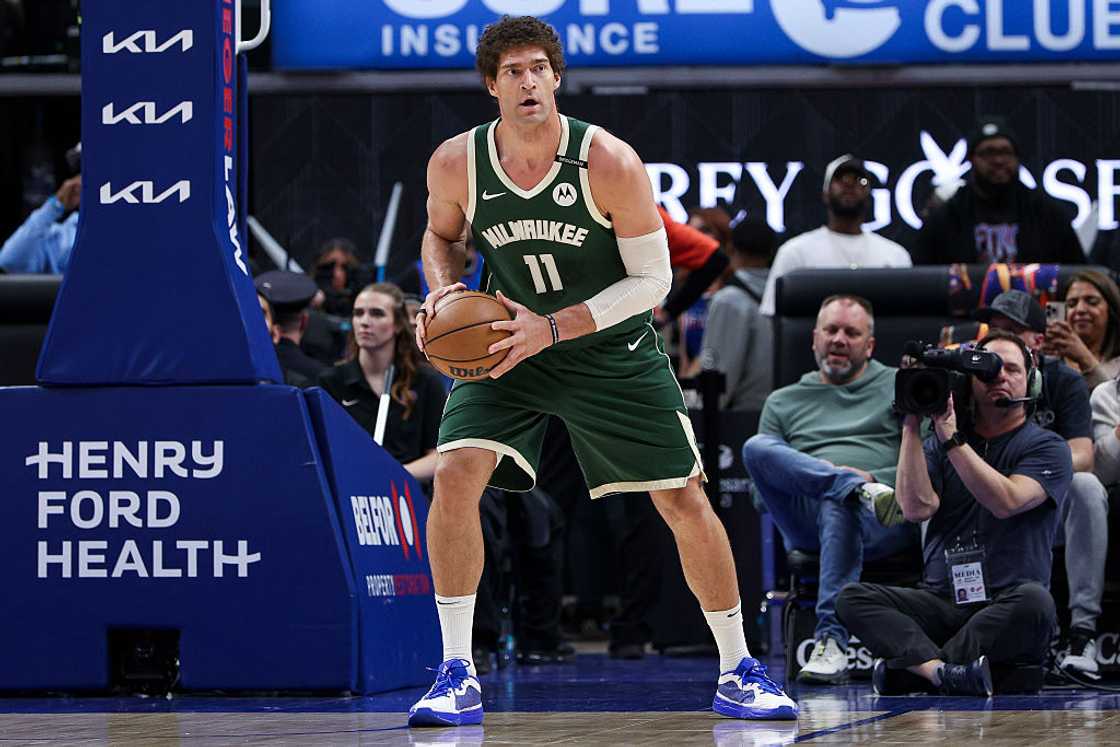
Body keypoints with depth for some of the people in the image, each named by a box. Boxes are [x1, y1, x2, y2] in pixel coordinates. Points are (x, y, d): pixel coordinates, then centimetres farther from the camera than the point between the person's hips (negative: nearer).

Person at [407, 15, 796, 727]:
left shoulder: (610, 162, -22)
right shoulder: (457, 163, -14)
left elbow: (653, 280, -16)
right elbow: (441, 234, 10)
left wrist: (553, 327, -25)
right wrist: (443, 291, -13)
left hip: (612, 349, -1)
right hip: (508, 344, 1)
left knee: (685, 500, 1)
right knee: (457, 473, -21)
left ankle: (738, 669, 18)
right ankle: (458, 675, -13)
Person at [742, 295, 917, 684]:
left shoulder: (897, 386, 21)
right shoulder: (783, 403, 28)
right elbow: (763, 495, 19)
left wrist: (873, 476, -10)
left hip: (884, 520, -3)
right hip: (806, 518, 3)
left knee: (838, 509, -40)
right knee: (756, 447, -24)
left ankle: (831, 642, -48)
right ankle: (860, 489, -38)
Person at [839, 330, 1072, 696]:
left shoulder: (1047, 447, 5)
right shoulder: (940, 445, 15)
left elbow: (1006, 501, -14)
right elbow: (916, 508, -3)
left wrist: (950, 437, -13)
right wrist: (912, 426, -5)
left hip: (1005, 607, -3)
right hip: (940, 602, 3)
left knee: (1034, 601, -38)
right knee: (853, 597, -20)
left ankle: (909, 666, -31)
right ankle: (942, 670, -42)